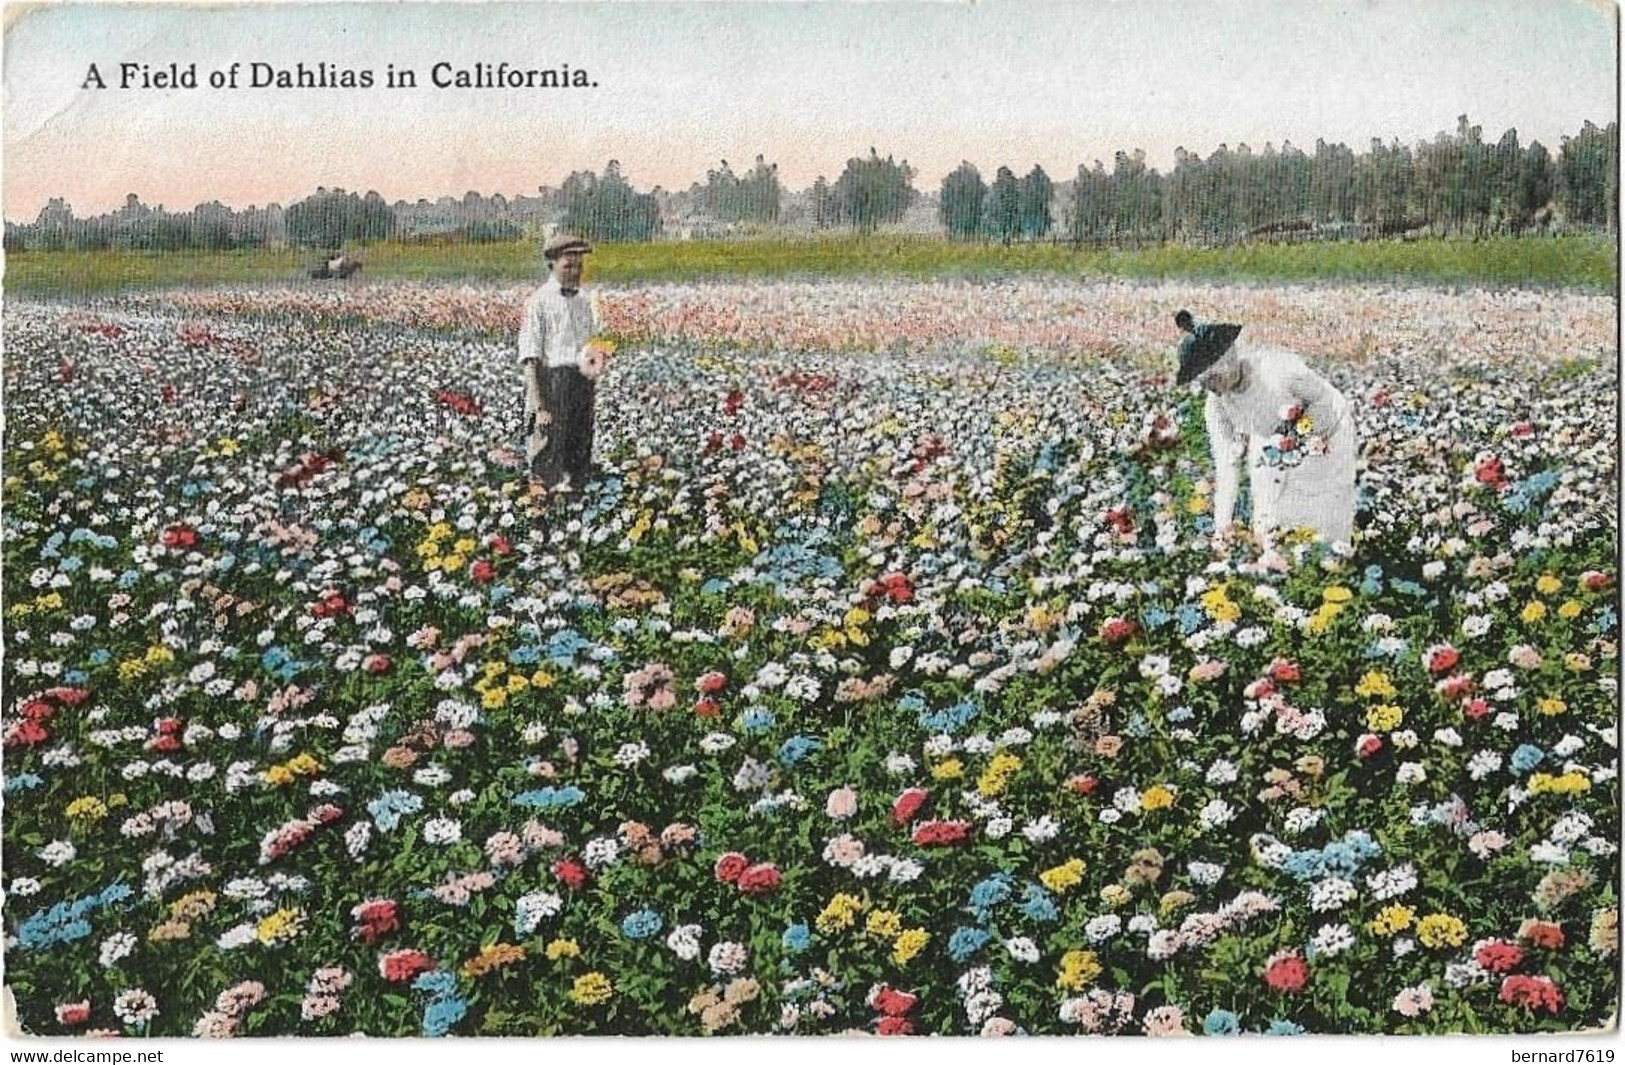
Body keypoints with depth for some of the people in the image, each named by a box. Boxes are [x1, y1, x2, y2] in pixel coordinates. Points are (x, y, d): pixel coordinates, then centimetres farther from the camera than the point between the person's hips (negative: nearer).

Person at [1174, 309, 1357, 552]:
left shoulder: (1280, 369, -37)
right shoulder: (1216, 404, -20)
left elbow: (1326, 400, -20)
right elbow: (1226, 465, -17)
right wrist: (1222, 526, -21)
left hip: (1326, 438, -4)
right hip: (1272, 444, 4)